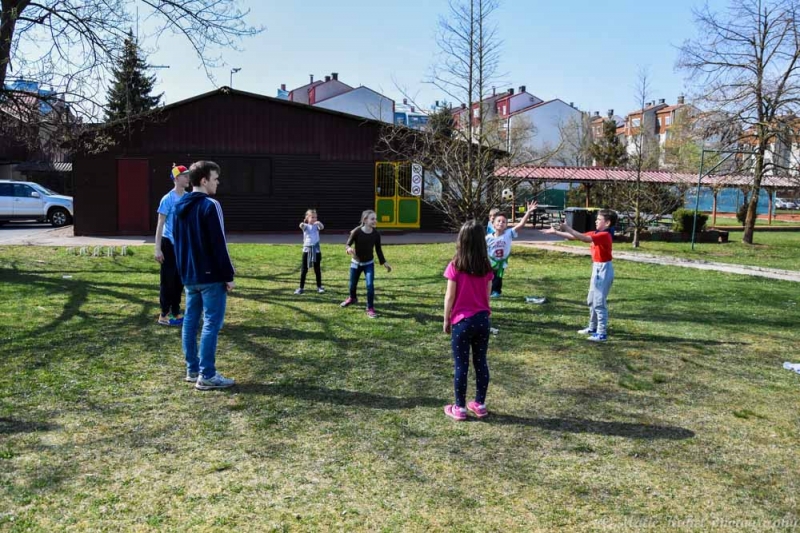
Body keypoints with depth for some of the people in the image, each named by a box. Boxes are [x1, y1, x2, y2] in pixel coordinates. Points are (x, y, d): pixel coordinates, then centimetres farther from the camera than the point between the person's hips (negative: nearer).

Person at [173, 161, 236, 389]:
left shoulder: (180, 206, 12)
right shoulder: (210, 205, -15)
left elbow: (177, 242, 17)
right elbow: (219, 245, -17)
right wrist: (228, 276, -13)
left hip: (189, 275, 9)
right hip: (211, 276, -9)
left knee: (191, 321, 12)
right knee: (212, 323, -5)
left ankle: (193, 369, 19)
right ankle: (207, 376, -3)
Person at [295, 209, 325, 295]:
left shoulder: (316, 225, 4)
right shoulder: (306, 226, 1)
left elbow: (322, 227, -18)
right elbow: (301, 226, -23)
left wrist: (319, 223, -41)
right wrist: (302, 223, -48)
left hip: (316, 249, 1)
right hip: (307, 249, -1)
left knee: (317, 269, 9)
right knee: (304, 269, 3)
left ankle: (319, 287, 18)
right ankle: (301, 288, 10)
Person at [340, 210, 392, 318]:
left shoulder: (376, 234, -13)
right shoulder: (356, 232, -22)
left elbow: (378, 249, 0)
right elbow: (348, 245, -17)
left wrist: (384, 263, 0)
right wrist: (349, 249, -41)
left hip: (369, 263, 1)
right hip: (356, 262, 0)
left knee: (370, 285, -12)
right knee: (353, 284, 17)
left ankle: (370, 308, 1)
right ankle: (352, 298, 50)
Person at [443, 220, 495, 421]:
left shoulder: (455, 266, -13)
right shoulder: (486, 267, -1)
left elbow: (450, 296, -9)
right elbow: (487, 295, 5)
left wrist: (446, 320, 2)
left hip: (462, 321, -4)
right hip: (482, 319, 4)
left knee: (461, 365, 5)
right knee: (480, 362, 13)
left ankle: (459, 408, 14)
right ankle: (480, 404, 22)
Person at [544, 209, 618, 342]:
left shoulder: (605, 235, -19)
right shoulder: (595, 234, 8)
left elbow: (584, 238, -32)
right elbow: (574, 237, 7)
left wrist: (567, 228, -34)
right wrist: (556, 232, 2)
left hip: (604, 269, -10)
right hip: (597, 268, 10)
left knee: (599, 302, -7)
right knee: (591, 301, 18)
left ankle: (602, 334, -1)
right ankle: (593, 328, 30)